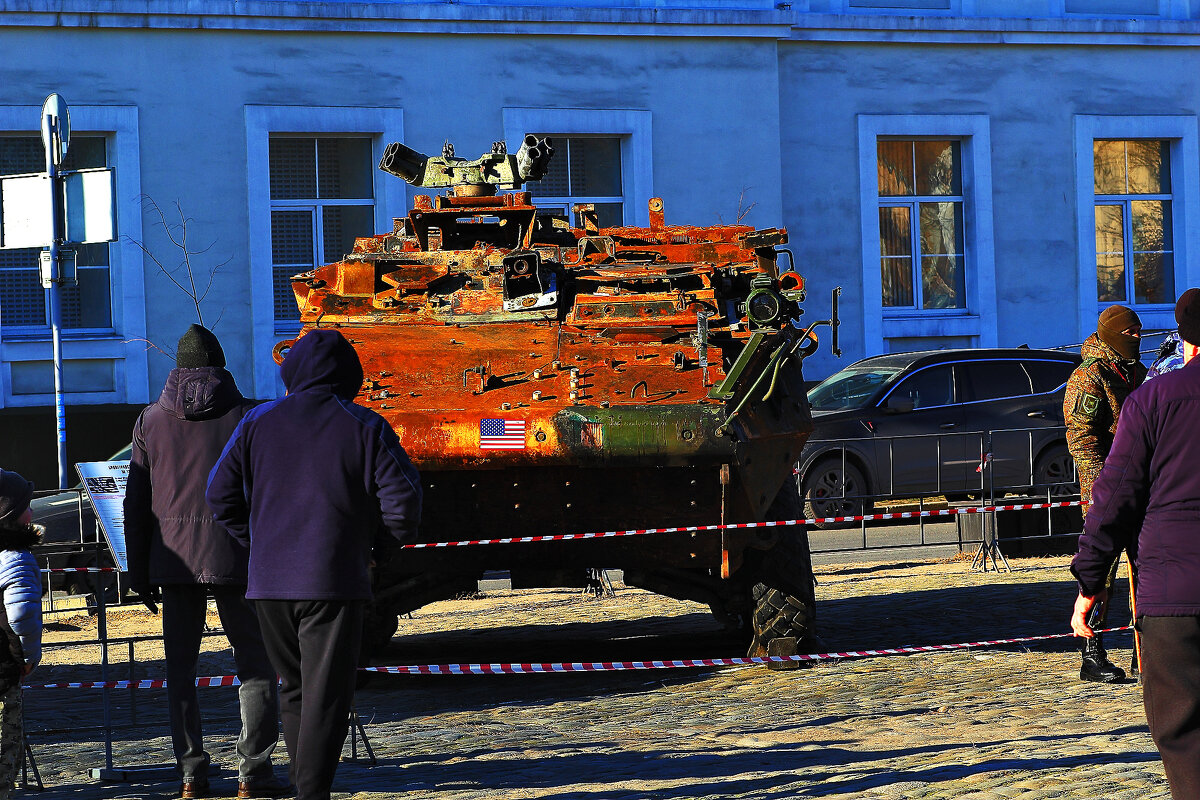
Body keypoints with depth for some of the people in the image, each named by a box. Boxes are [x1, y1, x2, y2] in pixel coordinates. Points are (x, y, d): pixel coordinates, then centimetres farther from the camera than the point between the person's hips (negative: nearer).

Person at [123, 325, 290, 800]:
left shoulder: (150, 421, 8)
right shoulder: (246, 415, 1)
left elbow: (136, 503, 7)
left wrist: (138, 571, 12)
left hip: (174, 557, 2)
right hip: (235, 556, -2)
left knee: (180, 668, 9)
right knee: (255, 663, 5)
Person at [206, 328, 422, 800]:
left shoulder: (259, 422, 6)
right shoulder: (364, 428, -2)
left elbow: (221, 493, 8)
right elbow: (403, 499, -8)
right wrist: (399, 533, 13)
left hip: (269, 583, 3)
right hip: (334, 582, -3)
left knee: (294, 686, 17)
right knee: (326, 694, -1)